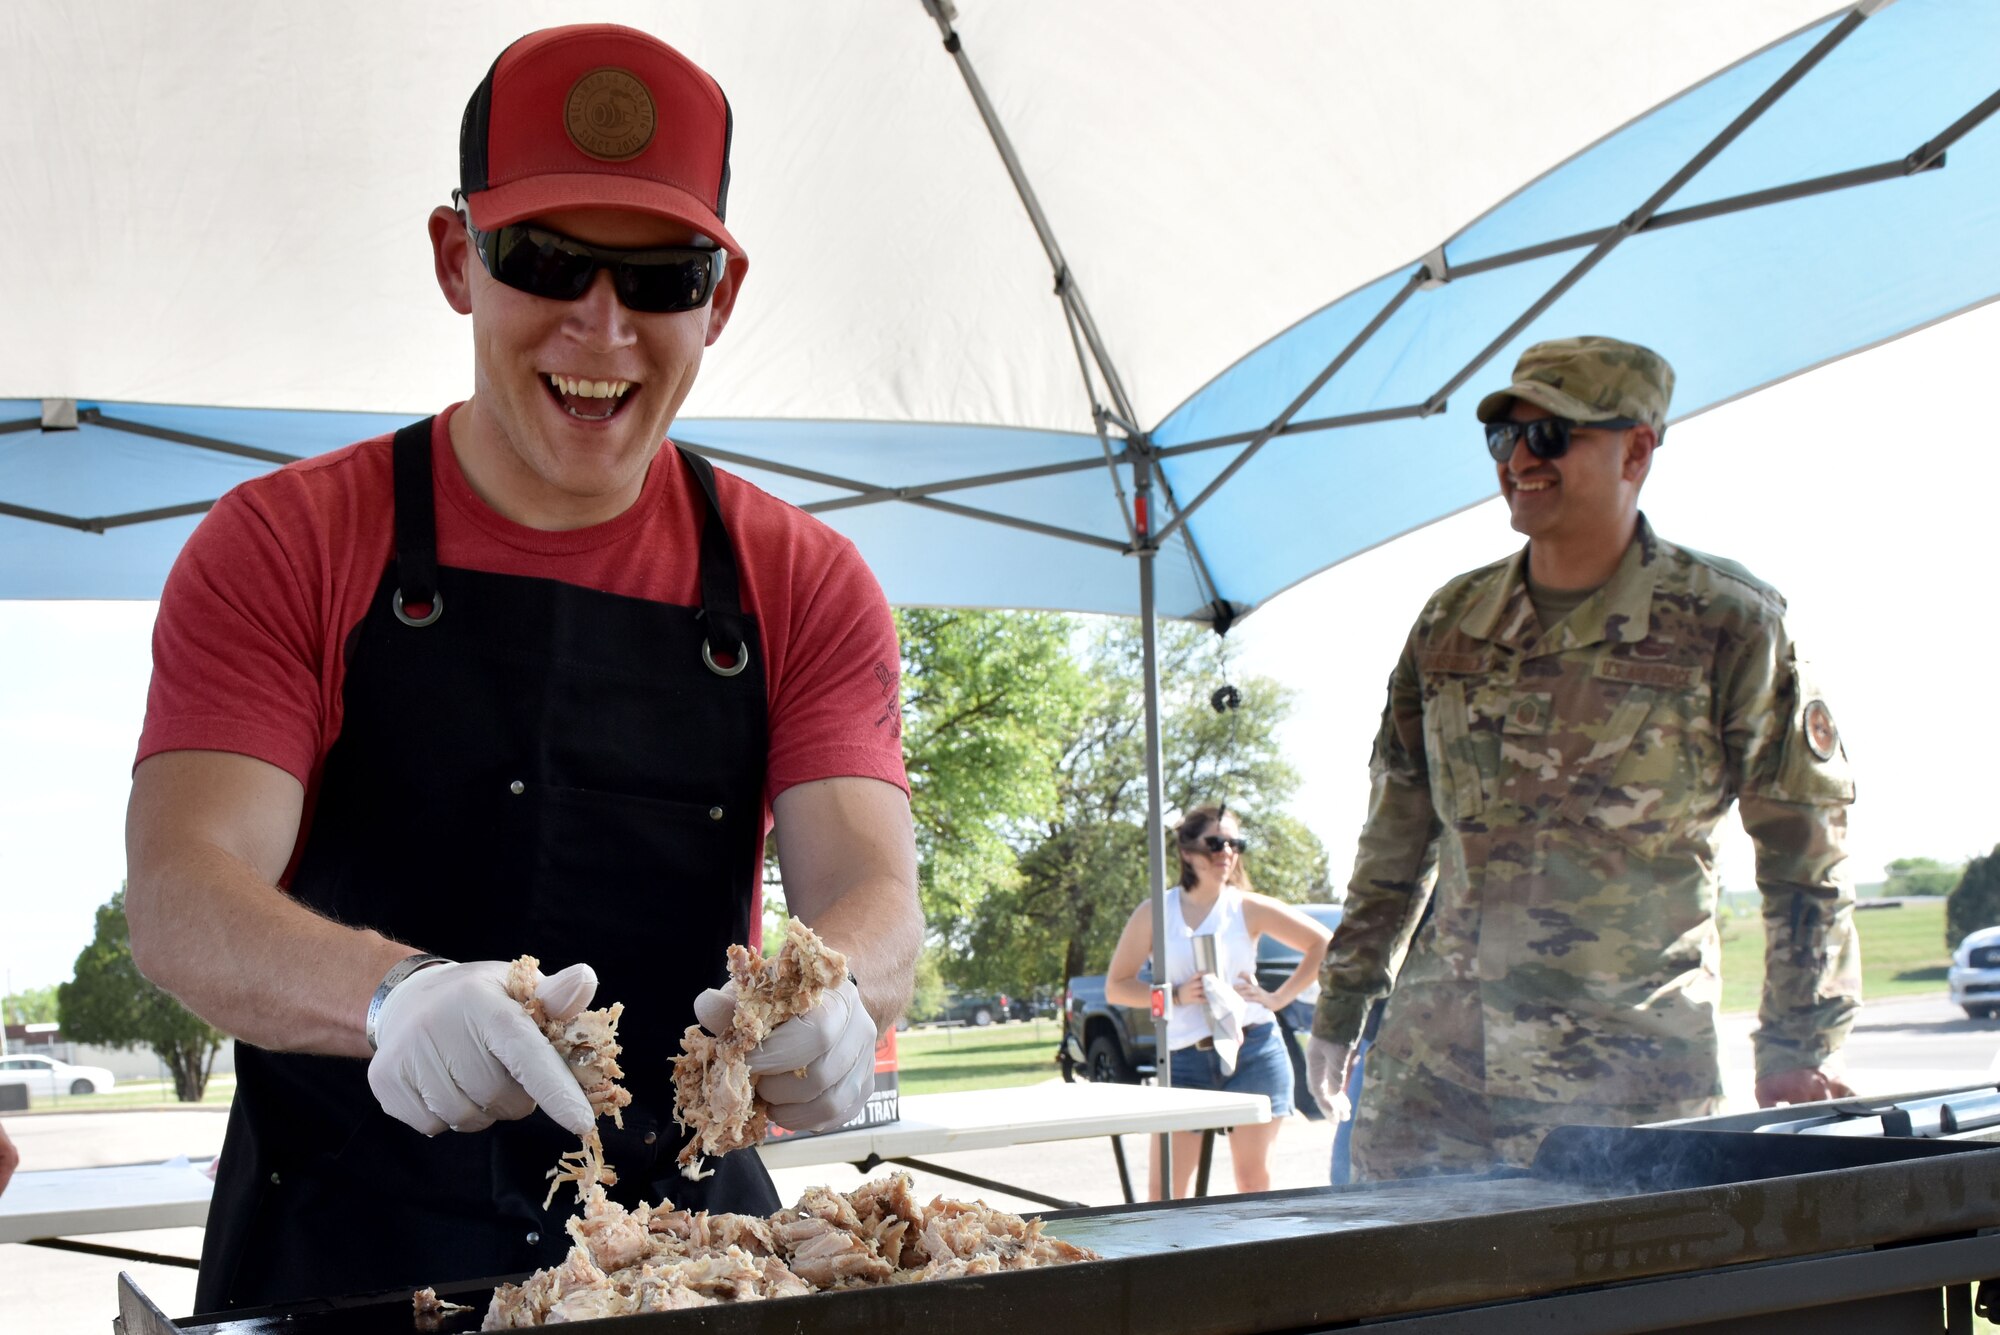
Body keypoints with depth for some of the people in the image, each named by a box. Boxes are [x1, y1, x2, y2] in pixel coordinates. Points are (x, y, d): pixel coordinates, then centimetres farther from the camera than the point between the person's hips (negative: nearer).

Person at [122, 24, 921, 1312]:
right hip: (342, 1253, -1)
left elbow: (873, 892, -6)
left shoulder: (804, 583, 4)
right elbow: (180, 897, -11)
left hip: (688, 1244, 2)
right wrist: (394, 993, -34)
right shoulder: (285, 542, 0)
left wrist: (828, 996, -32)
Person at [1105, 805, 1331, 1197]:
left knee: (1254, 1180, 1)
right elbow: (1115, 987, 5)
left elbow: (1323, 945, 7)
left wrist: (1279, 997, 0)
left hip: (1253, 1051, 0)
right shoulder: (1155, 914, 5)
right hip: (1184, 1059, 0)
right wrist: (1175, 994, -9)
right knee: (1164, 1193, -3)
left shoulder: (1248, 908, 5)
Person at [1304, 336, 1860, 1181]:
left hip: (1632, 1081, -3)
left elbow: (1807, 843, 0)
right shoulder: (1451, 623, 10)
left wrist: (1800, 1049, -1)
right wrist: (1342, 1003, 15)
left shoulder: (1726, 625, -3)